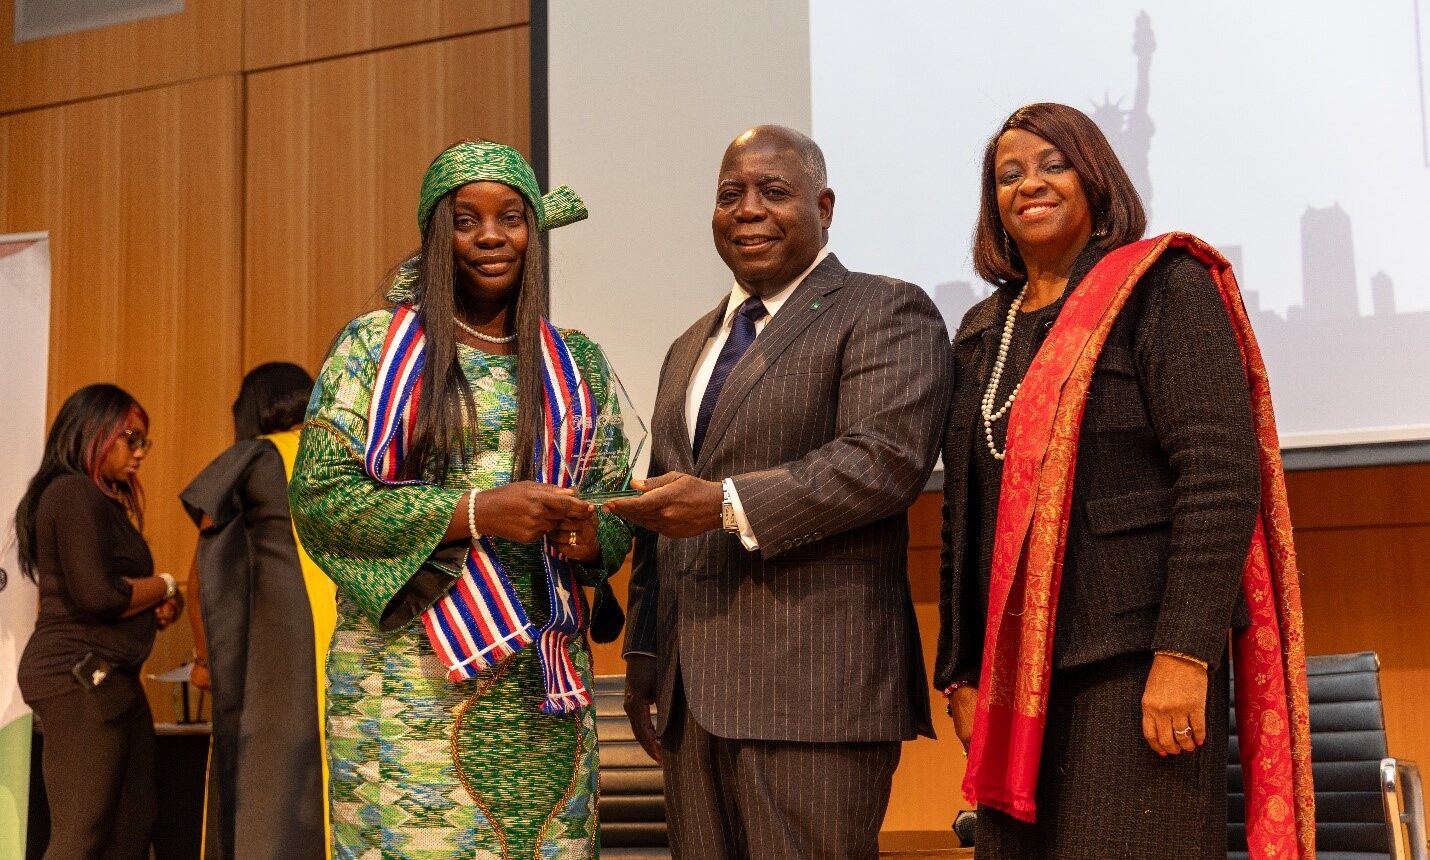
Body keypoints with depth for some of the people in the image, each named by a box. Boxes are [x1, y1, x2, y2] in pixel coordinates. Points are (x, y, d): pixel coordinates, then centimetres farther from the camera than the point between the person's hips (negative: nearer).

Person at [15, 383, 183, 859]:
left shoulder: (95, 498, 20)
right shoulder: (76, 492, -11)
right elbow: (97, 595, -21)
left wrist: (154, 607, 0)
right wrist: (165, 587, -5)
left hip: (101, 678, 10)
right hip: (82, 677, -10)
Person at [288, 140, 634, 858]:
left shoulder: (577, 362, 13)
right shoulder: (375, 345, 2)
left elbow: (617, 499, 14)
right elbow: (319, 497, -6)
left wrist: (592, 537, -10)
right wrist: (473, 513, -16)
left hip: (543, 680, 3)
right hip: (409, 674, -3)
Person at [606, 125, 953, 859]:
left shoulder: (886, 314, -1)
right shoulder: (690, 348, 23)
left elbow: (888, 458, -16)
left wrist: (729, 504, -21)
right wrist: (644, 656, 18)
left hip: (815, 687, -7)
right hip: (692, 694, 7)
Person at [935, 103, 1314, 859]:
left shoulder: (1163, 289, -2)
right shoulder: (982, 332, 16)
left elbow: (1221, 478, -12)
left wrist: (1184, 655, -19)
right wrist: (962, 672, 12)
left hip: (1133, 664, -5)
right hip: (1014, 669, 6)